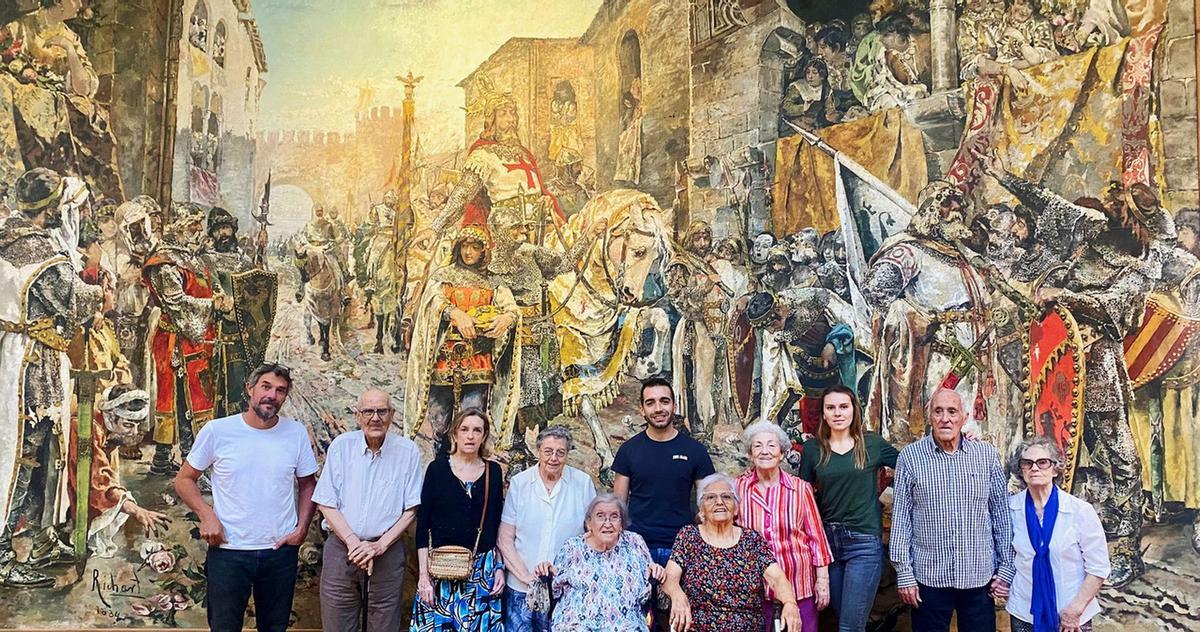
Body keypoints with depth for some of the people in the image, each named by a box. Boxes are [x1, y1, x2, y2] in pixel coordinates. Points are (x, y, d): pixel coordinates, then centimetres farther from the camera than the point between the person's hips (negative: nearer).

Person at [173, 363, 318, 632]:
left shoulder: (297, 433, -1)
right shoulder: (217, 431, -6)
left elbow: (307, 484, 10)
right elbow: (184, 479, 3)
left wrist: (302, 529, -2)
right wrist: (206, 515, -12)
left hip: (281, 550, 2)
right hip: (228, 551, -2)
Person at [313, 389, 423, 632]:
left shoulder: (408, 451, -4)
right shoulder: (341, 446, -2)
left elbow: (411, 509, -1)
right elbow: (326, 503, -1)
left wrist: (379, 546, -11)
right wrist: (353, 542, -12)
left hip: (387, 552, -1)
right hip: (341, 548, 1)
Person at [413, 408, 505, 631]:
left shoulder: (494, 471, 5)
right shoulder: (437, 468, -2)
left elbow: (497, 525, 11)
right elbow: (422, 524, -2)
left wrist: (500, 567, 5)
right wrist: (423, 574, -8)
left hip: (483, 570, 2)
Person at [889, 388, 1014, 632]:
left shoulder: (987, 454, 2)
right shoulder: (910, 456, -3)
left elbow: (1001, 513, 7)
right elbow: (901, 518, -1)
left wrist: (1006, 567, 5)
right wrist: (904, 573, -3)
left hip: (980, 577, 1)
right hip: (929, 577, -1)